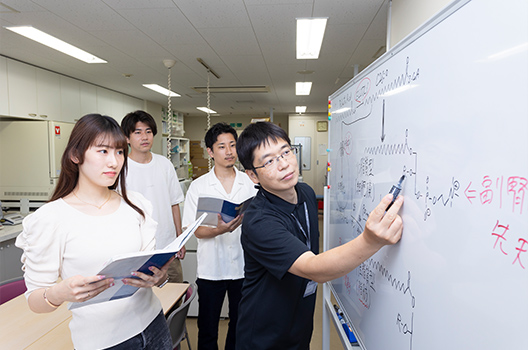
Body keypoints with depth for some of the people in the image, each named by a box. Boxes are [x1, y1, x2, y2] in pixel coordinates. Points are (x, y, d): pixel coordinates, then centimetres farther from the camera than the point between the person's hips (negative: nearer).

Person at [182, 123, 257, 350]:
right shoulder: (198, 186, -5)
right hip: (211, 269, -1)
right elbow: (196, 231, -8)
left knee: (240, 327, 18)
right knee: (207, 330, 14)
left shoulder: (250, 183, 0)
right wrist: (219, 230, -25)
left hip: (243, 266, 2)